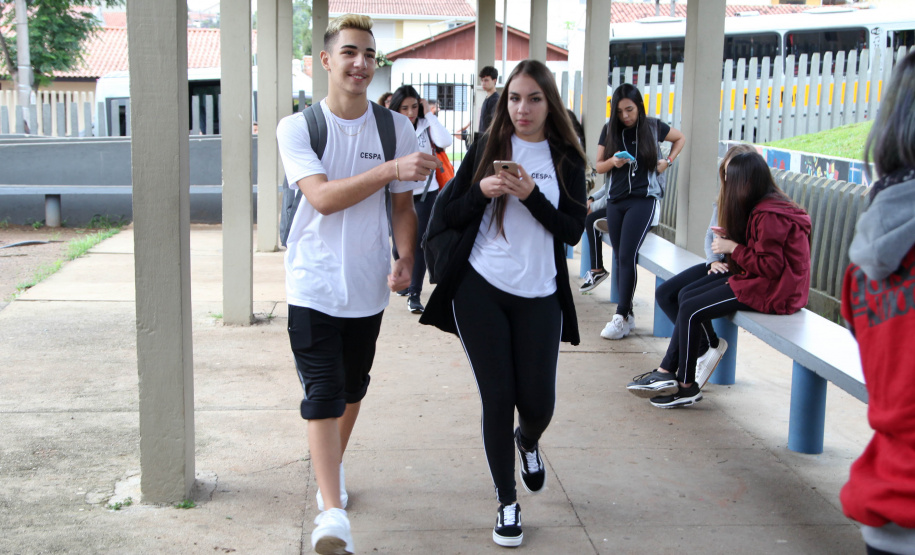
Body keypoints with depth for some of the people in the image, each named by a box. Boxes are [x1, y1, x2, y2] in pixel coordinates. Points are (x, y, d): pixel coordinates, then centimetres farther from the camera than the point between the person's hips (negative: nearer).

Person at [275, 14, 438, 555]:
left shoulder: (397, 128, 2)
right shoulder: (297, 128, -6)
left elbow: (404, 205, 8)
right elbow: (323, 197, -20)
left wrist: (405, 259, -9)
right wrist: (390, 169, -29)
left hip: (368, 287, 4)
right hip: (314, 286, -3)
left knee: (352, 388, 17)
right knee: (323, 394, -11)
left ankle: (333, 466, 43)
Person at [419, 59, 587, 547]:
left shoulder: (566, 159, 4)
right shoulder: (486, 149, 4)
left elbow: (573, 231, -3)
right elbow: (450, 217, 3)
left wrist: (532, 195, -16)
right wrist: (482, 191, -15)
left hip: (539, 296, 1)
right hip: (480, 291, -1)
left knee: (538, 402, 2)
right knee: (497, 398, 1)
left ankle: (527, 441, 40)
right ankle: (507, 503, 18)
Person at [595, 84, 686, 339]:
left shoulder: (653, 127, 0)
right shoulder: (610, 130, 4)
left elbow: (680, 138, 18)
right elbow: (599, 166, 8)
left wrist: (668, 161, 4)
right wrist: (613, 161, -13)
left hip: (642, 200, -3)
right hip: (616, 201, 4)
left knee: (628, 256, -14)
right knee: (620, 258, 4)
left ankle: (622, 316, -11)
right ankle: (628, 314, 12)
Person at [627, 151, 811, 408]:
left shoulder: (769, 215, -21)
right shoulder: (762, 206, 11)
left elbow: (770, 266, -24)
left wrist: (734, 248, -14)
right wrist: (731, 238, 1)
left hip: (772, 290, -11)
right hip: (758, 280, 11)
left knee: (690, 309, -12)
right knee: (686, 297, 5)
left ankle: (687, 387, 2)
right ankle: (667, 372, 3)